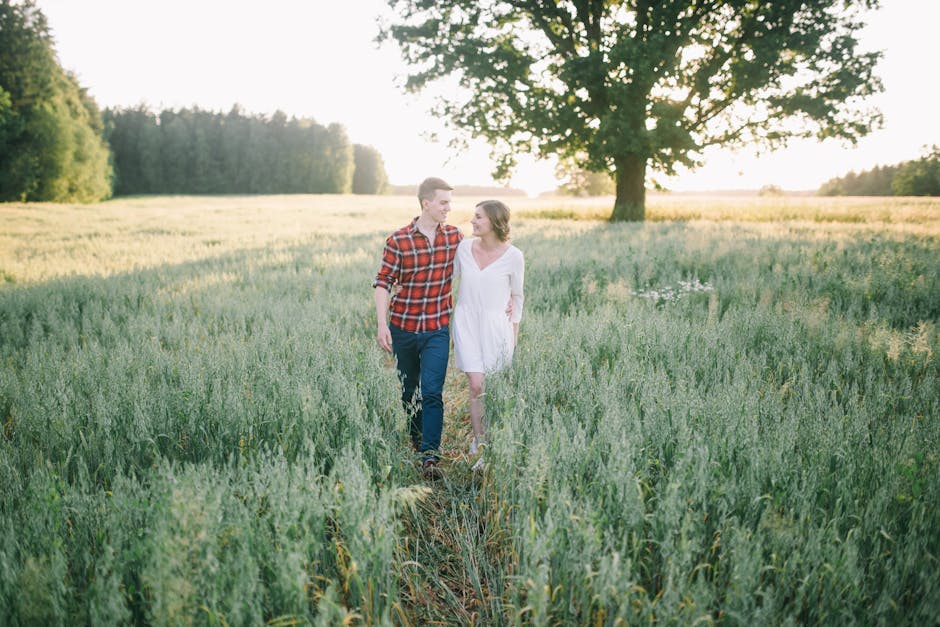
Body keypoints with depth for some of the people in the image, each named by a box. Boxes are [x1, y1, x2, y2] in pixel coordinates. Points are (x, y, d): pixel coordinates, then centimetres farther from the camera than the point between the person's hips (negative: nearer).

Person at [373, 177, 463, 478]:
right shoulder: (398, 241, -10)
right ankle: (415, 436, 38)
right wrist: (382, 324, -16)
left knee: (432, 393, -7)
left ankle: (430, 455, -4)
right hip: (403, 326, 0)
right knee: (408, 389, 16)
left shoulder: (455, 236, -1)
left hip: (438, 329, 1)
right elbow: (383, 283, -8)